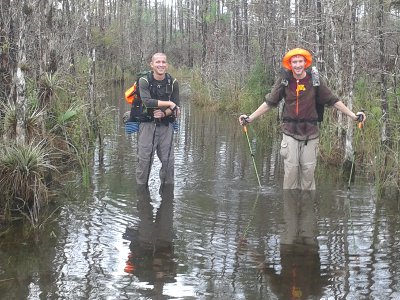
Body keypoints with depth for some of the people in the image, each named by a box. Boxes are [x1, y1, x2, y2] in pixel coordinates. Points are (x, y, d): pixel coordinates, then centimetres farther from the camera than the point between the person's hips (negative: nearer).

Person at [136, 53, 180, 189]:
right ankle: (141, 186, 12)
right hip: (148, 124, -3)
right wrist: (168, 103, -16)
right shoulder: (144, 81, -6)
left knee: (168, 159, 7)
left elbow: (176, 107, 4)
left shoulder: (173, 82, 4)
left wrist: (164, 113, -16)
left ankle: (167, 185, 22)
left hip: (166, 125, 3)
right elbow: (147, 101, -21)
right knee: (144, 159, -1)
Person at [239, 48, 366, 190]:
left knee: (308, 170, 1)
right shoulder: (284, 81, 0)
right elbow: (269, 103, 6)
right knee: (291, 169, -3)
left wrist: (353, 115, 6)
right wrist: (250, 118, 3)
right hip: (290, 132, 0)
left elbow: (333, 101, 7)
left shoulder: (315, 81, 1)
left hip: (310, 132, 1)